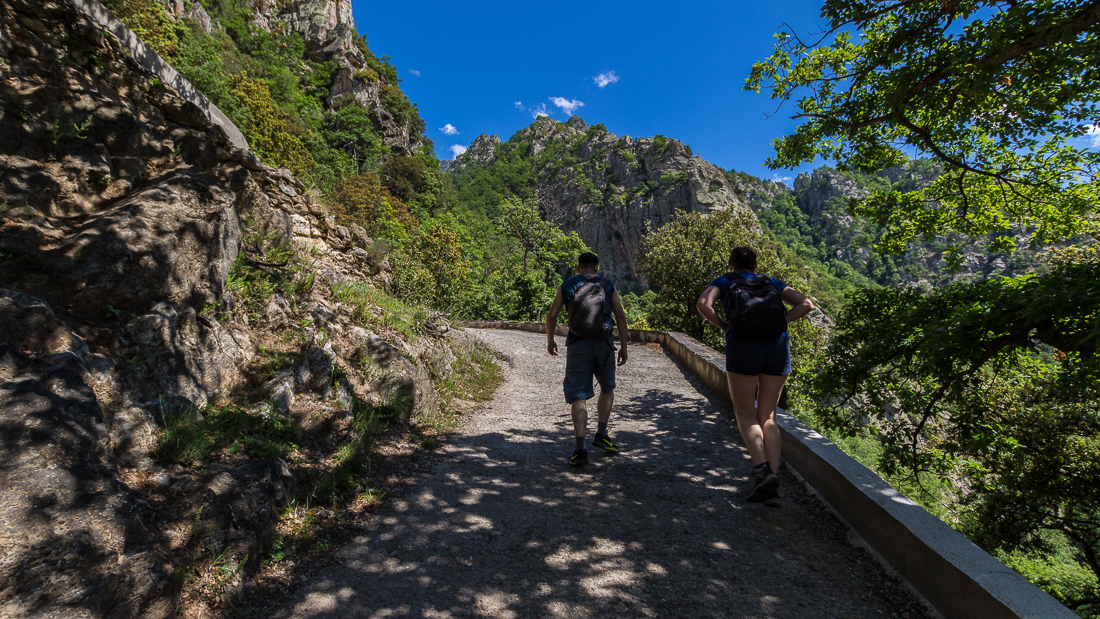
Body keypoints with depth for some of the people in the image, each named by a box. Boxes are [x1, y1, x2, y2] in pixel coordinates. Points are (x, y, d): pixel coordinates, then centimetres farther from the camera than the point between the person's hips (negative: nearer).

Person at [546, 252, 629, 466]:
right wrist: (624, 347, 10)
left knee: (579, 396, -1)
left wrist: (550, 340, 18)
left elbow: (552, 315, 4)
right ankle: (601, 434, 21)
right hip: (603, 343, 1)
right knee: (608, 388, 23)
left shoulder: (567, 286, 9)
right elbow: (621, 317, 5)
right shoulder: (608, 285, 11)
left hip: (577, 344, -1)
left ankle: (580, 448, -9)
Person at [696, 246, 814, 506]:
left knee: (745, 412, 9)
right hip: (778, 346, 3)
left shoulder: (725, 282, 16)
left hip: (743, 346, -3)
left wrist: (723, 326, 7)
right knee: (767, 416, 10)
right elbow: (806, 304, 12)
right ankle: (771, 486, 3)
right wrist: (777, 324, 12)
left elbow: (703, 304, -4)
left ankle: (762, 471, -10)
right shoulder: (772, 283, 24)